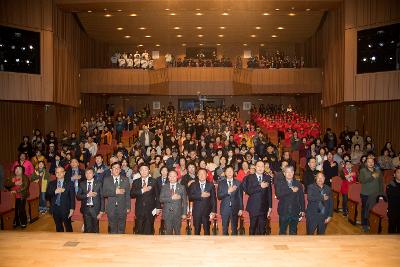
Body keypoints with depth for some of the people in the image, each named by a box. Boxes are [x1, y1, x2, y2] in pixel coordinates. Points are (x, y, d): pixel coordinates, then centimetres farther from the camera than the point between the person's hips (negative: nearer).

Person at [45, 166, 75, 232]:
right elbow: (47, 196, 1)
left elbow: (72, 197, -4)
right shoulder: (51, 184, 7)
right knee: (58, 227, 14)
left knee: (68, 227, 4)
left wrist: (72, 209, -12)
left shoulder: (69, 183, -2)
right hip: (55, 209, 3)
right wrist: (55, 192, -17)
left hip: (65, 209, -3)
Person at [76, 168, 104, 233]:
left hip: (95, 209, -1)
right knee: (87, 229, 4)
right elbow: (78, 196, 1)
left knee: (95, 229, 5)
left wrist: (101, 211, -6)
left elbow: (102, 198, 0)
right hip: (86, 209, 2)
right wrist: (87, 195, -15)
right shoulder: (82, 184, 7)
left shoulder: (98, 184, 1)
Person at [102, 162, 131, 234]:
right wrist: (115, 192, -17)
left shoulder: (125, 180, 6)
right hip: (111, 208, 0)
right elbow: (104, 193, -3)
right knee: (112, 229, 7)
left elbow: (127, 194, 4)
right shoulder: (106, 179, 5)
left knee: (121, 229, 5)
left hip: (122, 209, 0)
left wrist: (128, 207, -1)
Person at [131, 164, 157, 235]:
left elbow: (156, 195, 4)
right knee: (139, 231, 5)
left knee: (149, 231, 4)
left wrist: (157, 207, 0)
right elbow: (132, 194, -5)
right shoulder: (136, 182, 7)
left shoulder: (153, 181, 4)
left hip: (150, 210, -1)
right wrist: (142, 191, -18)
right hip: (139, 210, 1)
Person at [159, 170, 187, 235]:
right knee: (168, 232, 6)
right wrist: (171, 198, -18)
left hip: (178, 214, 0)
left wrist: (184, 213, -2)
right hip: (167, 213, 0)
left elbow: (184, 201, 3)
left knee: (177, 232, 9)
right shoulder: (164, 187, 5)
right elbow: (161, 199, -6)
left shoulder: (182, 187, 3)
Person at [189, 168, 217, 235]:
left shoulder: (210, 185, 2)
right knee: (197, 230, 9)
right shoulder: (193, 185, 4)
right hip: (196, 211, 1)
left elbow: (213, 199, -1)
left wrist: (213, 211, -9)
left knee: (207, 230, 6)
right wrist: (201, 195, -19)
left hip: (207, 212, 0)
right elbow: (190, 197, -8)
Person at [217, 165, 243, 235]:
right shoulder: (221, 183, 3)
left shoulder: (238, 183, 4)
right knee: (225, 228, 6)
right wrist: (228, 191, -17)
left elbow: (240, 196, 4)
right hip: (225, 209, 0)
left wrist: (241, 209, 0)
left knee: (234, 228, 5)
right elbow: (219, 196, -4)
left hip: (235, 208, 0)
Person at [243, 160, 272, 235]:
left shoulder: (268, 178, 6)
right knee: (253, 227, 7)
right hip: (253, 207, -2)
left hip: (264, 207, 2)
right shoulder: (250, 177, -1)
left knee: (262, 228, 5)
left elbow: (269, 193, 7)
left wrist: (270, 206, 5)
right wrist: (260, 186, -20)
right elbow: (248, 191, -13)